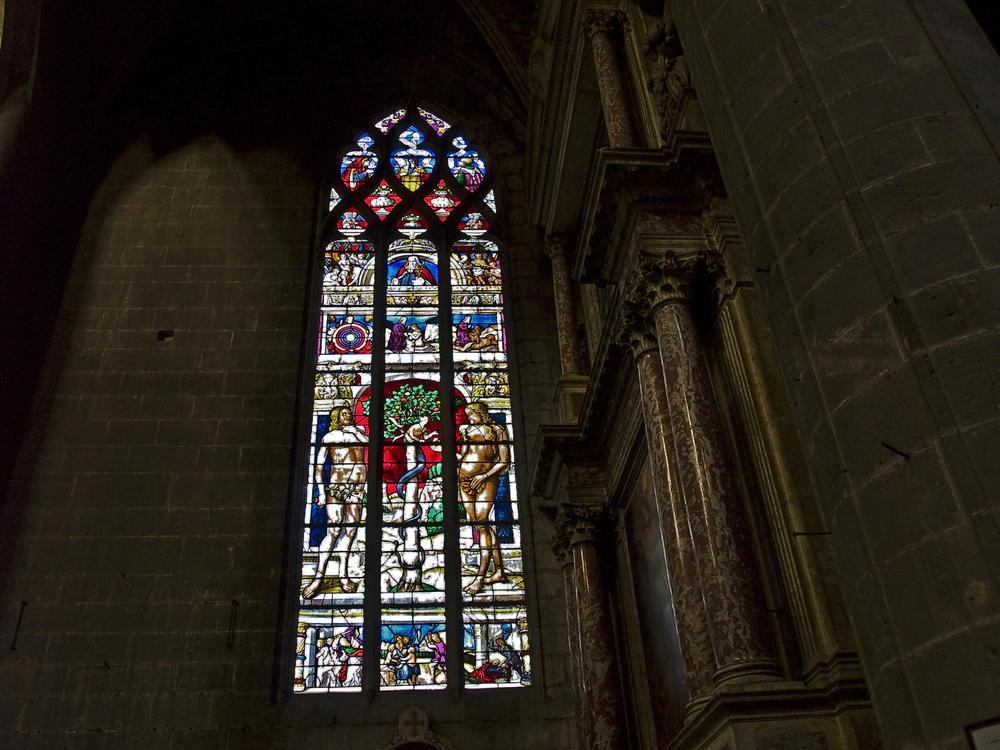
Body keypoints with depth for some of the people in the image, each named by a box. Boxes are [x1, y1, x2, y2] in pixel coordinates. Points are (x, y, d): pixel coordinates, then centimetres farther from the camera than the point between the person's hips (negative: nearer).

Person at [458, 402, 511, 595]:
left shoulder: (498, 430, 4)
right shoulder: (467, 430, 17)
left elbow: (505, 462, -3)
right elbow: (462, 456, 12)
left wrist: (485, 476, -11)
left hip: (487, 480, -5)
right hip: (465, 481, 5)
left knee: (482, 523, -14)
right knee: (480, 524, 3)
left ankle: (480, 577, -14)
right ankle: (499, 571, 11)